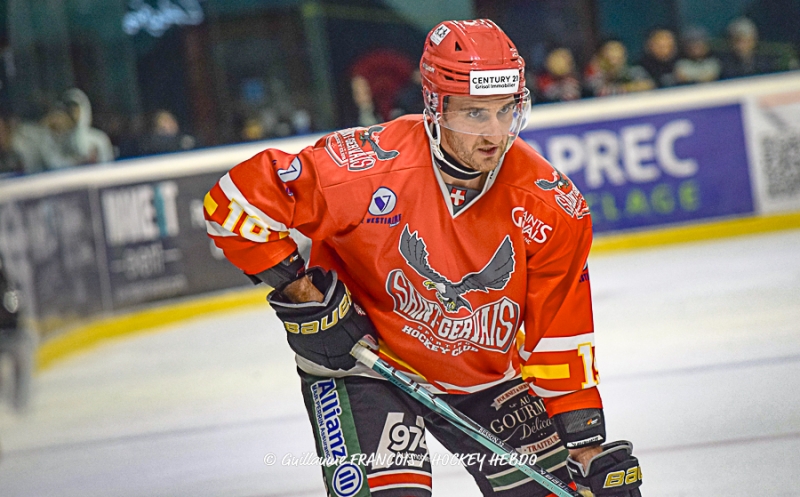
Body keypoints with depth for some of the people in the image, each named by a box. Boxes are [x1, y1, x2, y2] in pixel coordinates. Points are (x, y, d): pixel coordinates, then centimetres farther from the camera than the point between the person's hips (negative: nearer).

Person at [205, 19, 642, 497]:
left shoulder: (549, 204, -16)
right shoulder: (368, 167, -28)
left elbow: (560, 336, -9)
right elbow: (236, 199, -21)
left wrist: (588, 441, -13)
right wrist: (300, 291, -21)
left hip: (483, 375, 4)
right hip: (362, 360, -4)